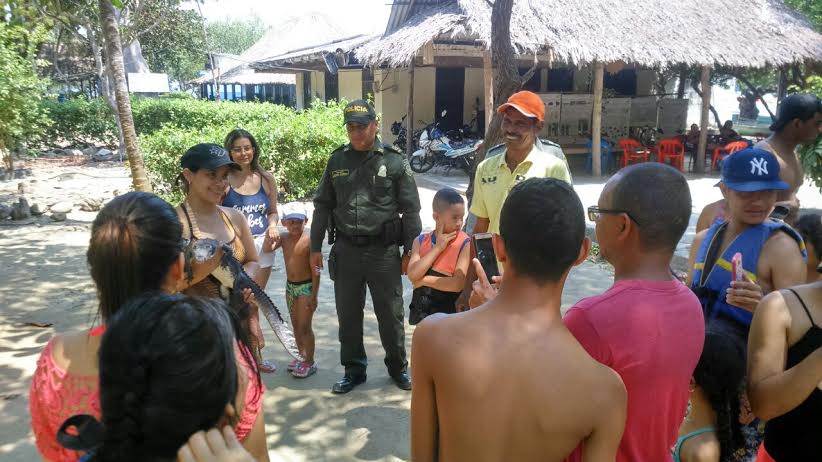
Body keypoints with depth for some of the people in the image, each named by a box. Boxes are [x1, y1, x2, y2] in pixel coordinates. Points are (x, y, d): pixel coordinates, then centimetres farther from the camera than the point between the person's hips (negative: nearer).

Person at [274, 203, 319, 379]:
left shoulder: (309, 241, -16)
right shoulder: (284, 238, 2)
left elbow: (315, 270, -15)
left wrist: (313, 295, -16)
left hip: (306, 286, -7)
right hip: (290, 286, 7)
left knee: (304, 326, -1)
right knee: (295, 325, 17)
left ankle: (310, 362, 11)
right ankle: (301, 356, 32)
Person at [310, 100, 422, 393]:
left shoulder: (395, 162, -3)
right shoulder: (337, 161, 6)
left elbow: (411, 210, -2)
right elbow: (323, 206, 10)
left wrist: (409, 252, -4)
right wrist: (315, 247, 8)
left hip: (384, 250, -3)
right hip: (346, 250, 3)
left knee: (390, 314, 9)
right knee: (348, 314, 12)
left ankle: (398, 367, 29)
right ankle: (353, 370, 29)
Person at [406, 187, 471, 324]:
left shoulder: (465, 244, -11)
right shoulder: (421, 241, 0)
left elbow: (457, 284, -21)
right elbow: (413, 275, -15)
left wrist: (424, 280, -15)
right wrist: (438, 248, -15)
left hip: (449, 312, -4)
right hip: (421, 310, 4)